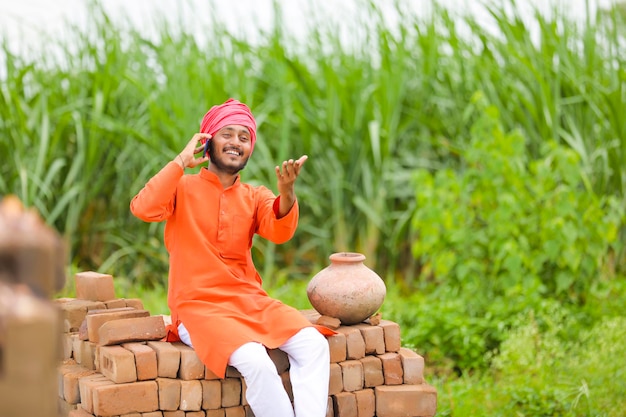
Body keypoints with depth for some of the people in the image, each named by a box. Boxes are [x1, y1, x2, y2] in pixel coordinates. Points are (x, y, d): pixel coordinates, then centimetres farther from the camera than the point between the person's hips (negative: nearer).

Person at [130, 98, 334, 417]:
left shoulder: (255, 197, 13)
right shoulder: (183, 187, 3)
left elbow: (279, 232, -10)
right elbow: (143, 209, -19)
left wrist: (286, 192, -30)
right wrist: (182, 161, -13)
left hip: (251, 301, 5)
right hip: (199, 306, -5)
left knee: (314, 345, -21)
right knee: (256, 361, -31)